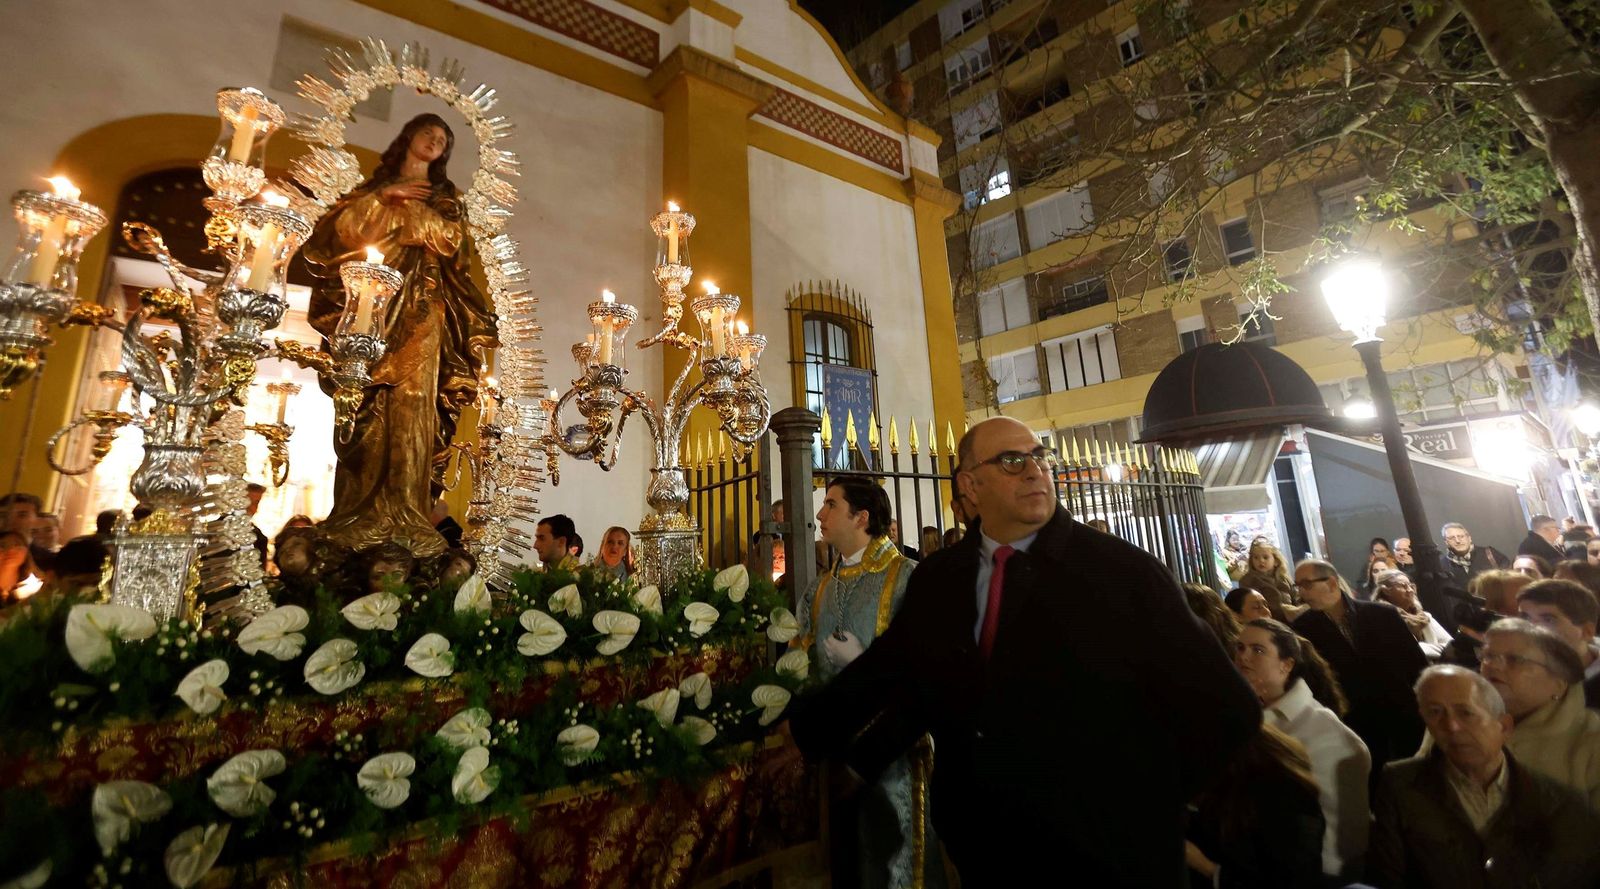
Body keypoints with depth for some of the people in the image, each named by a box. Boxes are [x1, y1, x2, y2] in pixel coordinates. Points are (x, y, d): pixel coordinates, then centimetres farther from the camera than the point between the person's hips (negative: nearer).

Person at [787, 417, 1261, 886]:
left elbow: (1215, 699, -10)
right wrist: (803, 731, 0)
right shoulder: (936, 578, -3)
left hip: (1107, 850, -3)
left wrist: (1155, 807, -8)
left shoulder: (1126, 570, -12)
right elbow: (887, 668, 2)